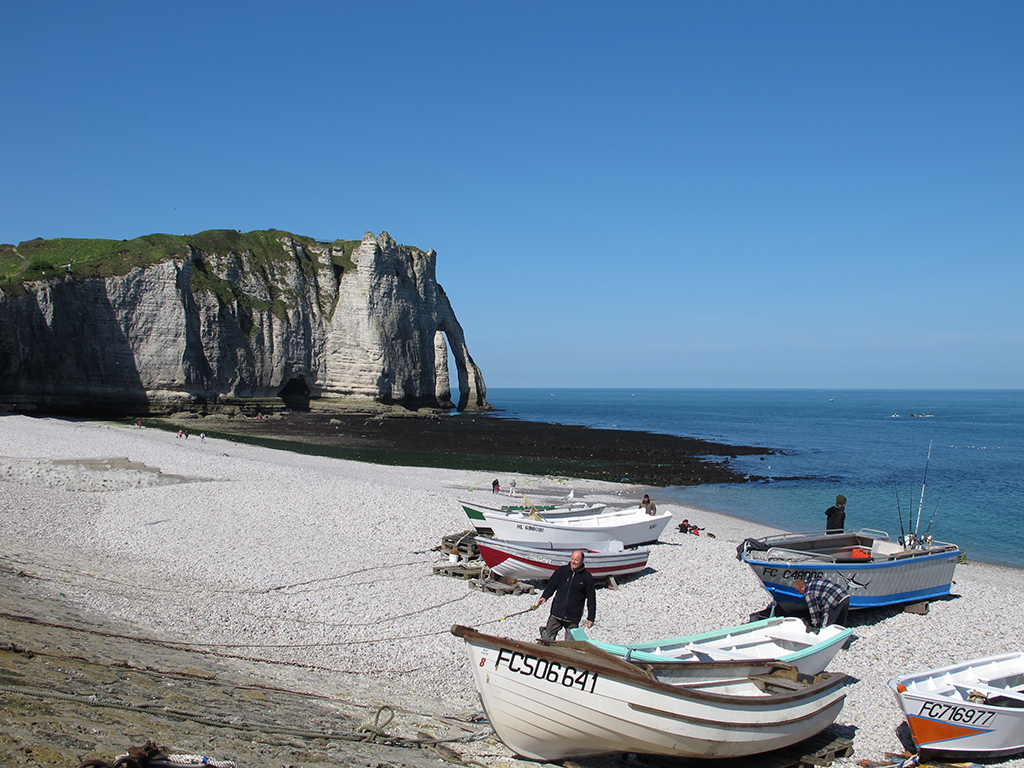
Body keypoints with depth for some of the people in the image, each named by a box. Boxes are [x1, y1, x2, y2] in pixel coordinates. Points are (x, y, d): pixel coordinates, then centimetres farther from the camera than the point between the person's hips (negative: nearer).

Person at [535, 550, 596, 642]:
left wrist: (590, 618, 1)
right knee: (547, 639, 4)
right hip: (556, 614, 1)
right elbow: (551, 585, 11)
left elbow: (591, 599, 3)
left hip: (573, 619, -1)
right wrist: (544, 597, -7)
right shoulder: (561, 570, 3)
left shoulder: (587, 577, -1)